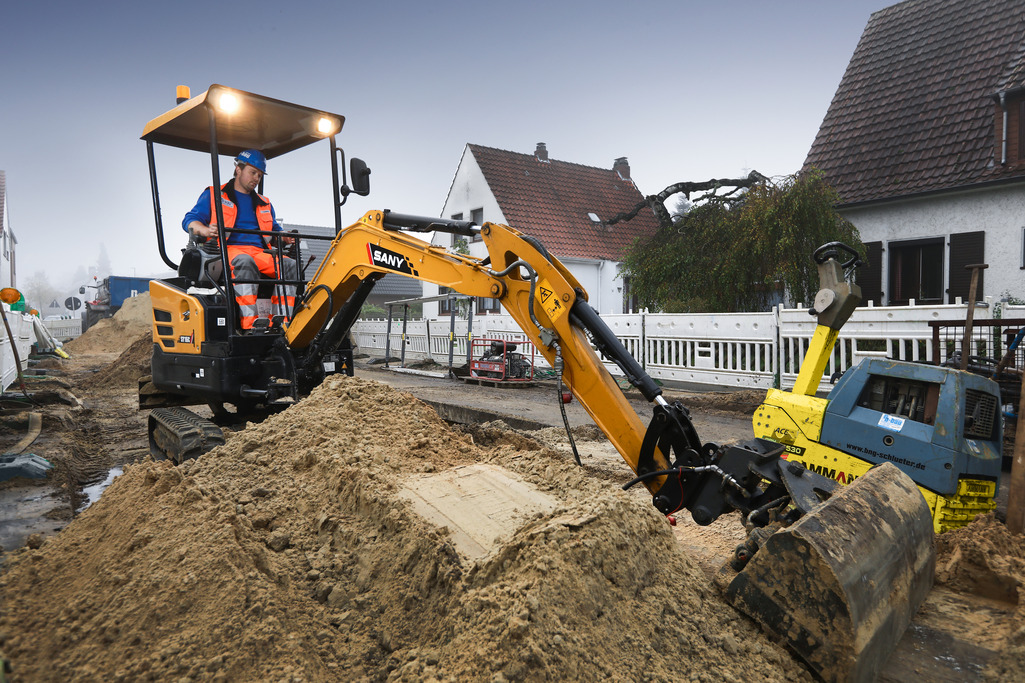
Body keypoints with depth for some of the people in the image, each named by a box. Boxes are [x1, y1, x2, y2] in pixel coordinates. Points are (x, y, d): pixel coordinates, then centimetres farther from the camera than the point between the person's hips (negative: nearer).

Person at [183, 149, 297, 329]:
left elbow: (275, 231, 33)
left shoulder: (264, 204, 31)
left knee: (289, 265, -25)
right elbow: (189, 220, 8)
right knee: (244, 262, -40)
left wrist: (285, 237, 7)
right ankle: (250, 324, -47)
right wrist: (205, 230, -17)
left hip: (260, 253, 5)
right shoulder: (213, 195, 16)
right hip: (227, 250, -4)